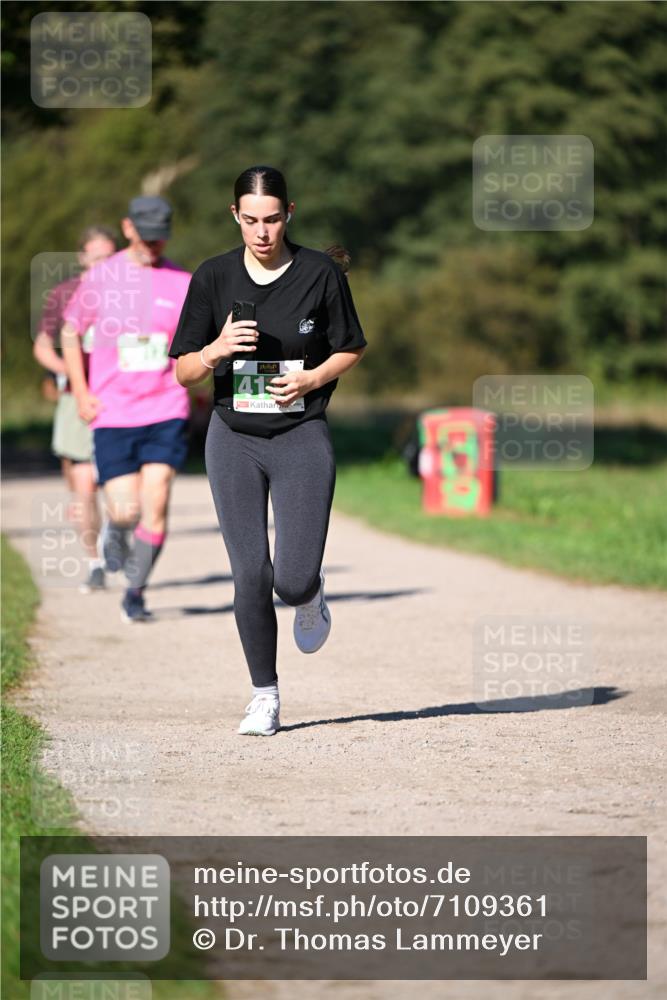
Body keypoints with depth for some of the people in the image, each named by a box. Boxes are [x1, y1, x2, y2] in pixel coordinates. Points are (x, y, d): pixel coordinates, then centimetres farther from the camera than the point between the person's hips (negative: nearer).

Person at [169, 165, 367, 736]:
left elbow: (351, 350, 8)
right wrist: (217, 351, -19)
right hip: (233, 438, 1)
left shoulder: (320, 273, -3)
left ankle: (310, 598, 28)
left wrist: (312, 377, -11)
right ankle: (265, 697, 13)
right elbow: (183, 371, 2)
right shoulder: (213, 277, 0)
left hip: (302, 437, -1)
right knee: (250, 576, -3)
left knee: (294, 580, -11)